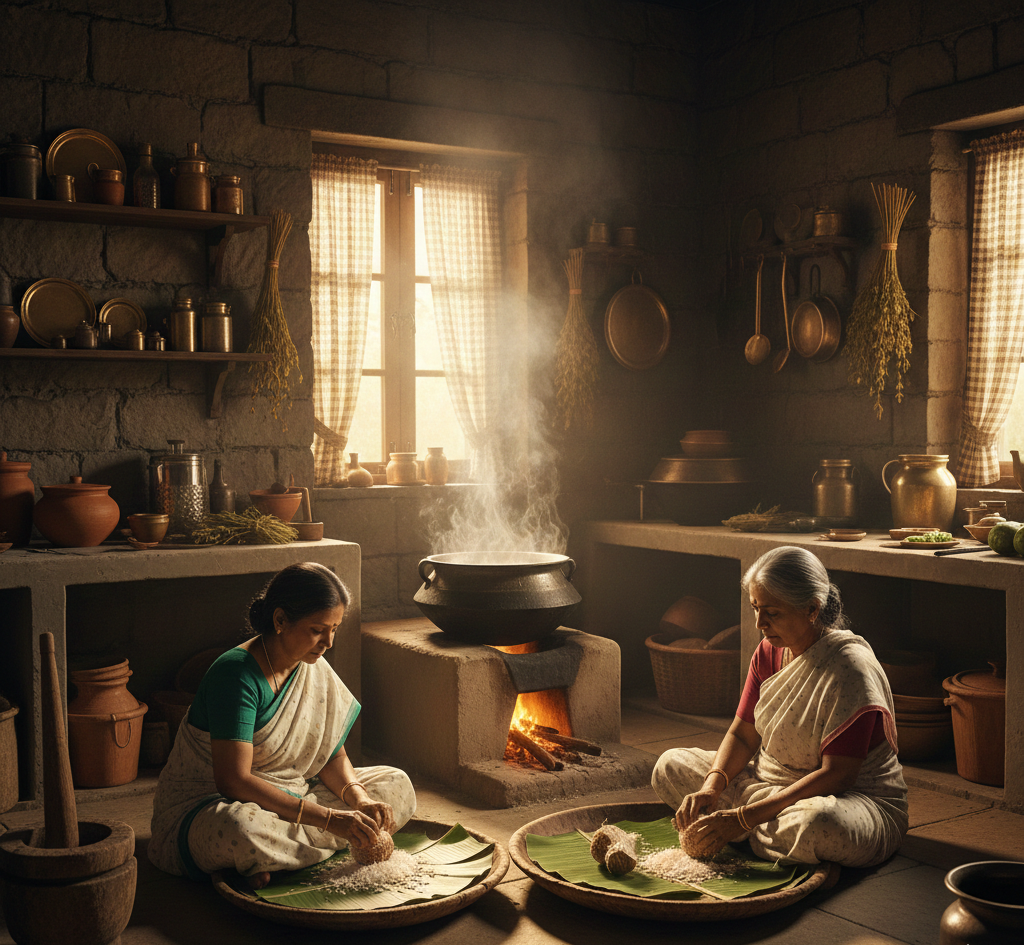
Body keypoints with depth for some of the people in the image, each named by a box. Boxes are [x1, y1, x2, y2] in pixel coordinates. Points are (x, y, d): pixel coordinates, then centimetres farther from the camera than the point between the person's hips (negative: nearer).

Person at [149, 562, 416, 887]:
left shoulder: (314, 669, 1)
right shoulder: (235, 674, -23)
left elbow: (332, 754, 6)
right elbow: (233, 781, -30)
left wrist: (359, 800, -16)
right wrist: (328, 818, -32)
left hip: (289, 799, 9)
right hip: (209, 807, -8)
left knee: (397, 786, -3)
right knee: (240, 827, -43)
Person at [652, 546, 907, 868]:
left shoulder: (851, 669, -25)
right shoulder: (768, 653, 0)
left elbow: (836, 775, -27)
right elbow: (742, 735, 4)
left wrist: (744, 817, -30)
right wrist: (710, 788, -17)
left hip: (857, 799, -6)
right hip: (770, 782, 7)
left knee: (818, 823, -42)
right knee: (670, 766, 3)